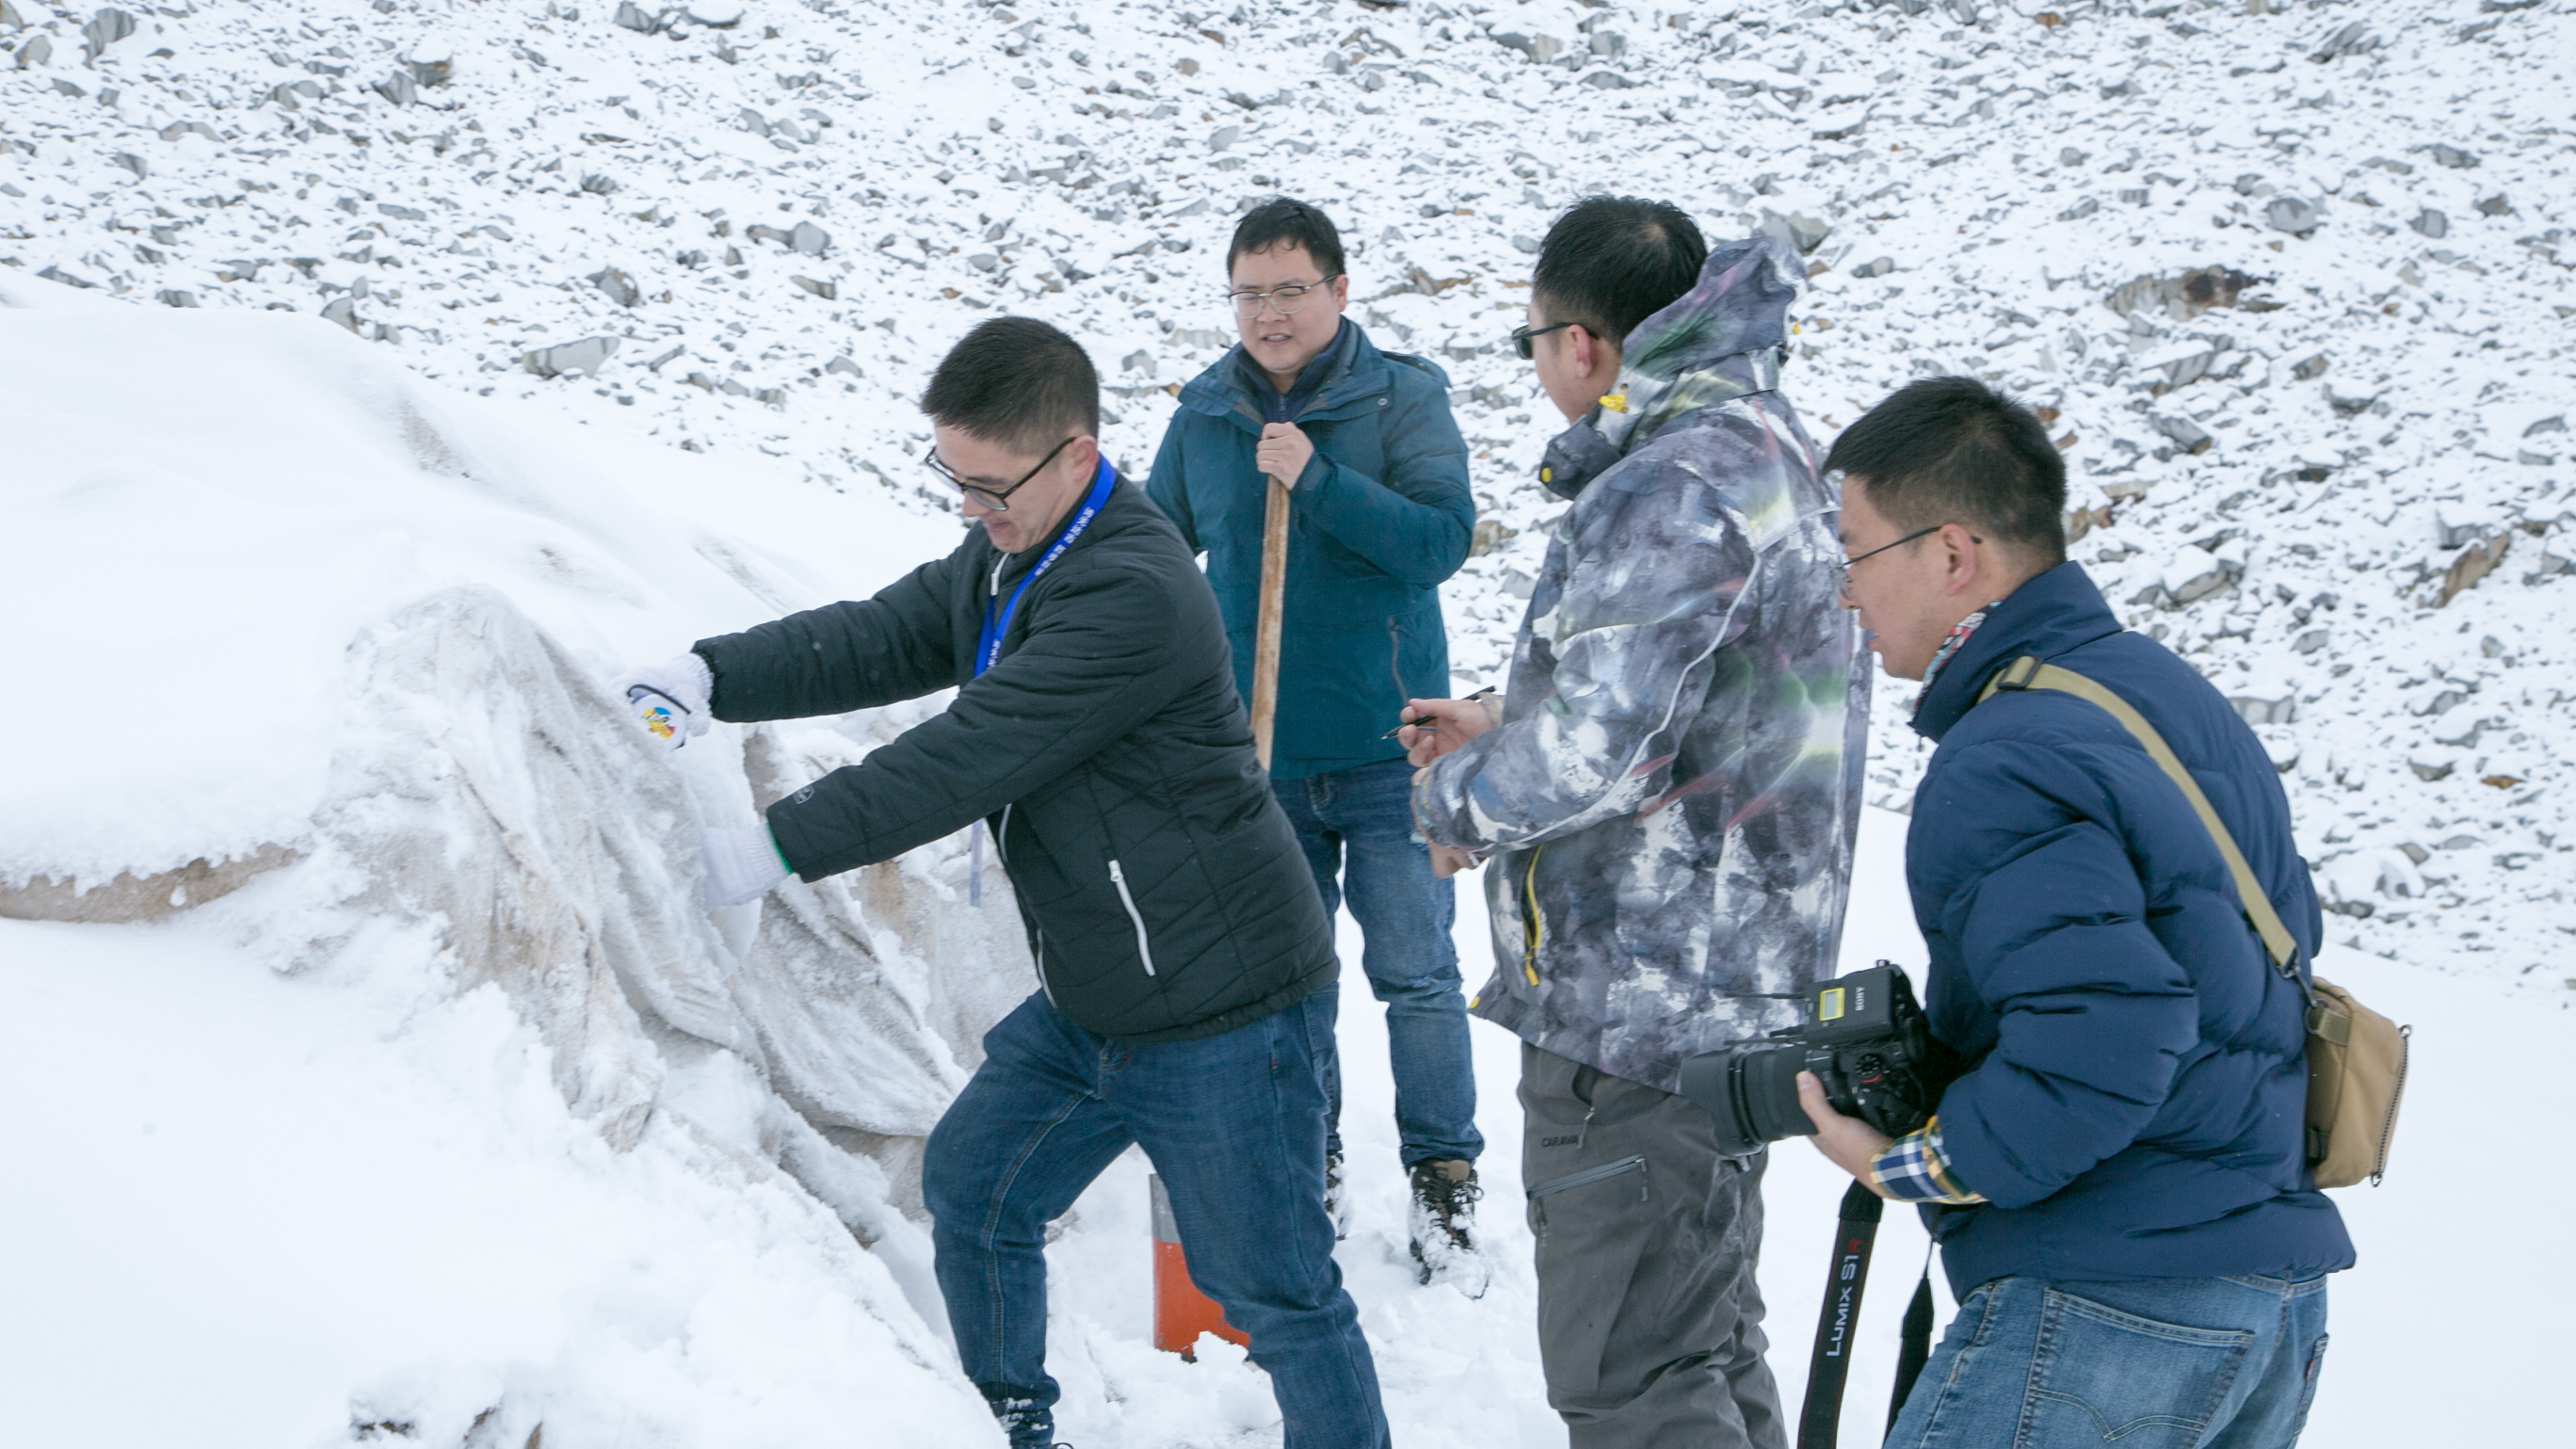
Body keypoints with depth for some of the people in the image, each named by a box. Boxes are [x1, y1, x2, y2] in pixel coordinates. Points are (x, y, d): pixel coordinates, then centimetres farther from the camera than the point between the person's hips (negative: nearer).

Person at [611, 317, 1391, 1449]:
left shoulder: (1133, 595, -26)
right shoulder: (1005, 562, 7)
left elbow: (966, 759, -29)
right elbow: (874, 641, 6)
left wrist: (777, 848, -26)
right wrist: (710, 675, -11)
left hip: (1224, 1015, -10)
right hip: (1089, 1006, 10)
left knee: (1278, 1294, 0)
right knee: (971, 1185, 20)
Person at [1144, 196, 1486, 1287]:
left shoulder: (1402, 398, -5)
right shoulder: (1205, 412, 5)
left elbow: (1444, 539, -17)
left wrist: (1317, 480, -25)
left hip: (1387, 749, -3)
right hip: (1257, 756, 3)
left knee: (1415, 973, 1)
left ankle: (1443, 1182, 14)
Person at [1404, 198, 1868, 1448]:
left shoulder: (1672, 489, -22)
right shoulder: (1764, 446, 12)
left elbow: (1590, 754, -29)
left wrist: (1456, 799, -9)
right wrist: (1502, 735, 17)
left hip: (1639, 1022, -11)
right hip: (1739, 997, 11)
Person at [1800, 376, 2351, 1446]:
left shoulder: (2001, 765, -19)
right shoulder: (2176, 690, 11)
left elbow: (2104, 1042, -29)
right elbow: (2283, 932, 18)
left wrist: (1912, 1167, -15)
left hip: (2112, 1308, -9)